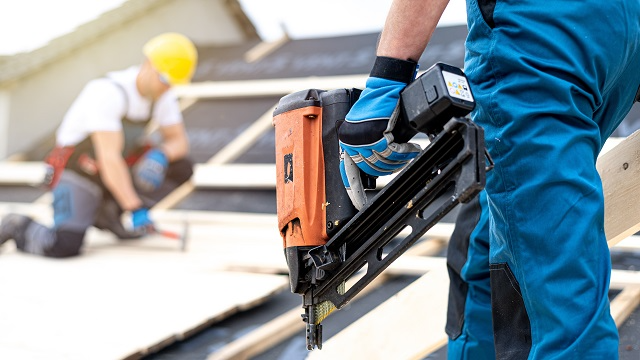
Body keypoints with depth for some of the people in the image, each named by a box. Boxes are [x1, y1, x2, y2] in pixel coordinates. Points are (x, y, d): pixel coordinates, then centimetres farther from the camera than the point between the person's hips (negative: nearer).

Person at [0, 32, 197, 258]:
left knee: (182, 168, -8)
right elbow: (109, 158, -30)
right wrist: (136, 209, -31)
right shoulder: (109, 93, -27)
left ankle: (108, 213, 0)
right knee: (64, 246, -28)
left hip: (118, 173, 8)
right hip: (77, 174, -8)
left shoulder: (163, 95, -5)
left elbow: (179, 141, 1)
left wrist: (159, 155, -23)